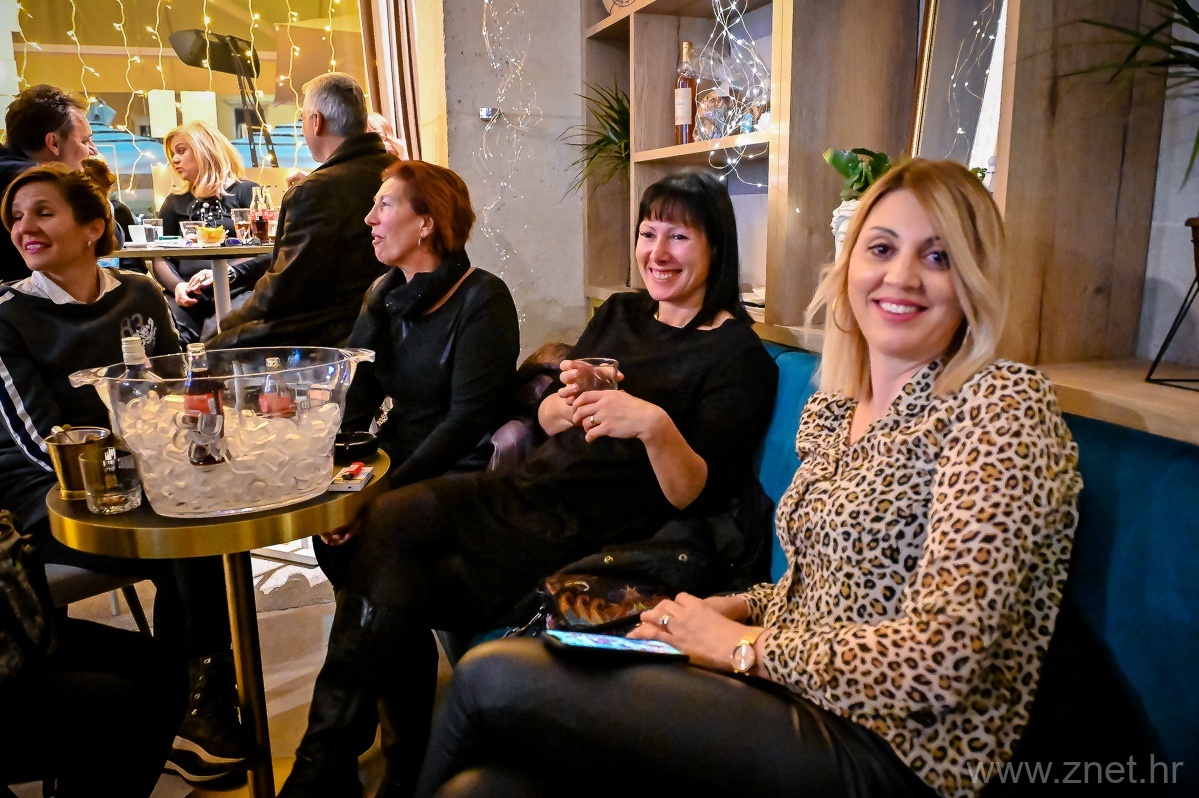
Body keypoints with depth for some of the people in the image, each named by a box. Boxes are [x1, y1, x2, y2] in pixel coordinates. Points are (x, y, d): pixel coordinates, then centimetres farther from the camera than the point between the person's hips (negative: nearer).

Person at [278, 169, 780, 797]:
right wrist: (569, 400, -8)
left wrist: (656, 425, -30)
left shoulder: (740, 357, -6)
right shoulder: (620, 315, 13)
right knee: (387, 520, -19)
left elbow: (700, 497, -12)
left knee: (389, 594, -15)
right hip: (531, 488, 6)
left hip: (592, 541, -6)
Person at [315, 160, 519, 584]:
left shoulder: (482, 300, -13)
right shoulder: (383, 294, 9)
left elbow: (467, 421, -18)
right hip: (395, 457, 6)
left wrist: (387, 490, -23)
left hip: (458, 472, -6)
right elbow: (356, 399, 3)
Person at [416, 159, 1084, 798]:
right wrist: (731, 609, 1)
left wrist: (746, 646, -11)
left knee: (493, 677, -14)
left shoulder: (1004, 407, -11)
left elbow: (939, 659, -20)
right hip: (798, 696, 6)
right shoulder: (831, 410, 11)